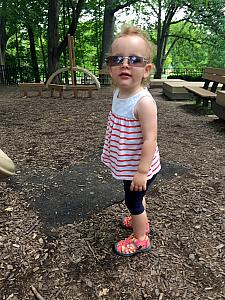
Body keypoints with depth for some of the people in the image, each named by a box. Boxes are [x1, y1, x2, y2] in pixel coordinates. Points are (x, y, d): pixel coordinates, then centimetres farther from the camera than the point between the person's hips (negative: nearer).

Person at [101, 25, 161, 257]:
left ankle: (140, 239, 35)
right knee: (135, 198, 28)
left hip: (139, 167, -8)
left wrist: (142, 171, -27)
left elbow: (150, 138, -29)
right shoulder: (119, 93, -2)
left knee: (133, 201, 11)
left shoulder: (143, 102, -29)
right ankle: (141, 221, 54)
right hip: (127, 165, 8)